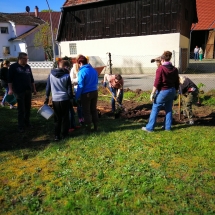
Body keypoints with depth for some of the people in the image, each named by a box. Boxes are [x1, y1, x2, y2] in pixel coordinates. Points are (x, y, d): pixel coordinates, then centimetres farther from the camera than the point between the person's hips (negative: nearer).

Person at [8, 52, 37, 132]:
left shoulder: (28, 67, 14)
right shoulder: (13, 67, -3)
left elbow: (31, 78, 19)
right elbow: (10, 79, -6)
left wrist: (34, 89, 18)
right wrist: (10, 89, -13)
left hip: (28, 90, 6)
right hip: (19, 91, -5)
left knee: (28, 108, 11)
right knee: (21, 109, -3)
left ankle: (27, 122, 25)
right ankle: (21, 126, 6)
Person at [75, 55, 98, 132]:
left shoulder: (82, 72, -16)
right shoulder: (94, 70, 4)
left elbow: (80, 86, -17)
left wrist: (77, 97, -11)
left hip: (86, 94, -6)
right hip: (95, 92, 6)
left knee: (86, 111, 6)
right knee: (94, 110, 16)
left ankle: (88, 128, 13)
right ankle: (95, 127, 23)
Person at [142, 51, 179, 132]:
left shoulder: (160, 68, -14)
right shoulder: (174, 69, 5)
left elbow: (157, 83, -18)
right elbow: (177, 83, 10)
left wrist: (152, 93, -13)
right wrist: (174, 92, 22)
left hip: (162, 92, -6)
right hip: (172, 91, 6)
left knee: (155, 109, 2)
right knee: (169, 109, 16)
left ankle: (150, 127, 7)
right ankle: (168, 127, 23)